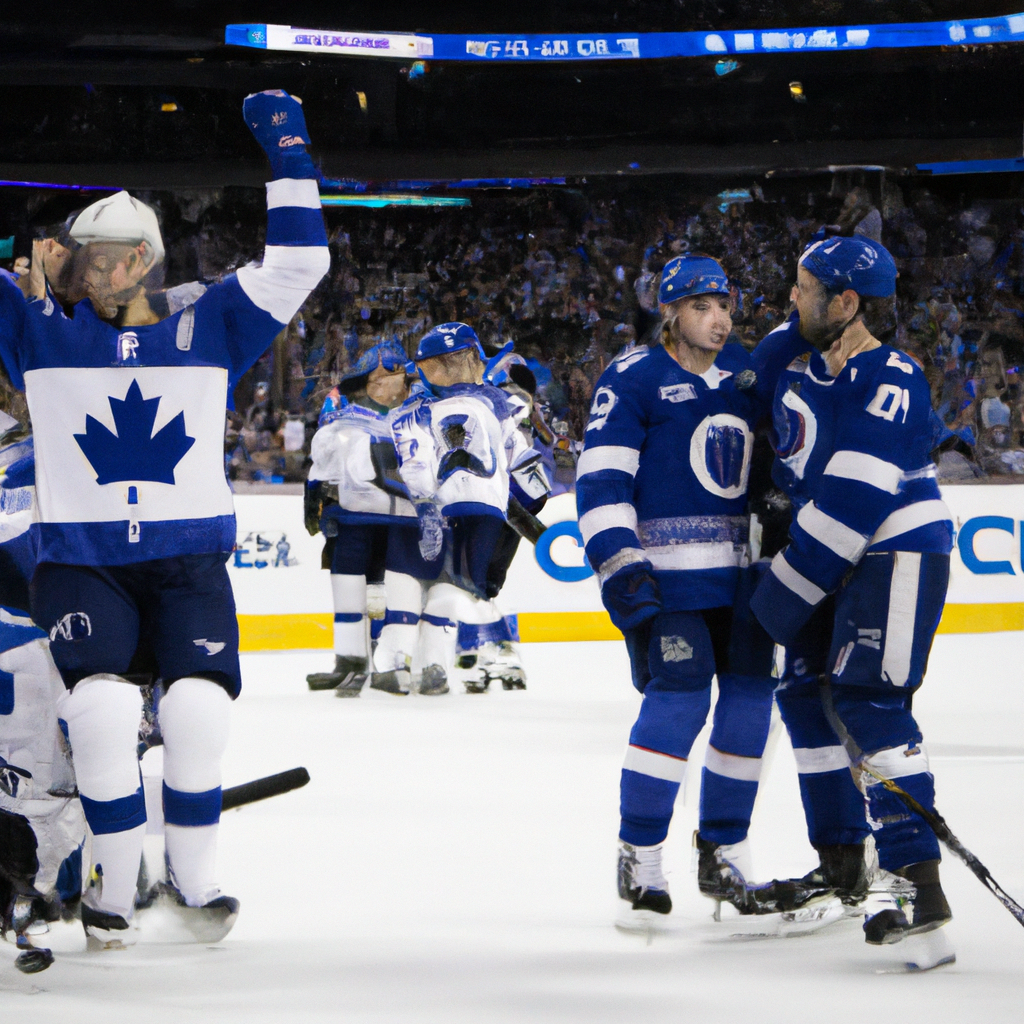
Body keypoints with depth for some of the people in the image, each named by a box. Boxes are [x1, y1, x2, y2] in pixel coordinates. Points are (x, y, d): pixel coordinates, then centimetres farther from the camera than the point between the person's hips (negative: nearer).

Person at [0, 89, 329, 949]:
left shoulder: (207, 332, 9)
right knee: (103, 706, -24)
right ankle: (115, 884, -6)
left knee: (199, 708, -18)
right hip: (80, 563, -1)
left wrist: (288, 153, 2)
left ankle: (195, 874, 4)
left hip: (188, 562, 1)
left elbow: (298, 264, 8)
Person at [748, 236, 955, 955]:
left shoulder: (890, 381, -20)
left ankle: (921, 886, -20)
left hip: (898, 552, -9)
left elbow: (855, 497, -25)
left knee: (868, 701, -18)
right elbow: (794, 469, 26)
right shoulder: (799, 366, 8)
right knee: (806, 692, 11)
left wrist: (790, 588, -23)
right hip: (832, 558, 9)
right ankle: (842, 867, 22)